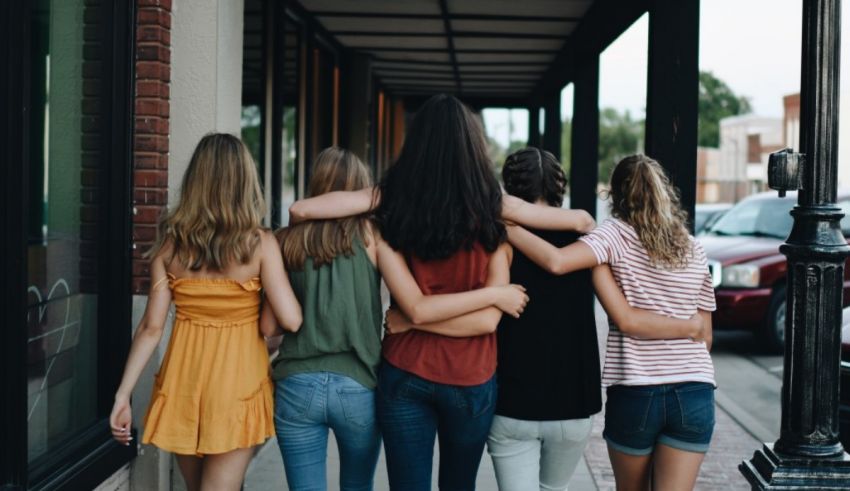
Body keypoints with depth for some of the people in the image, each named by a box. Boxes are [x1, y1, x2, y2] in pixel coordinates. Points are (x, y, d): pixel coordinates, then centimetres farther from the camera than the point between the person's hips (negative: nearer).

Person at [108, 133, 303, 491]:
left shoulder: (170, 243, -2)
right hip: (237, 382, -3)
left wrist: (123, 395, 1)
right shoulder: (260, 244, -10)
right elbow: (291, 320, -15)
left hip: (182, 381, 4)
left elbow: (151, 327, -4)